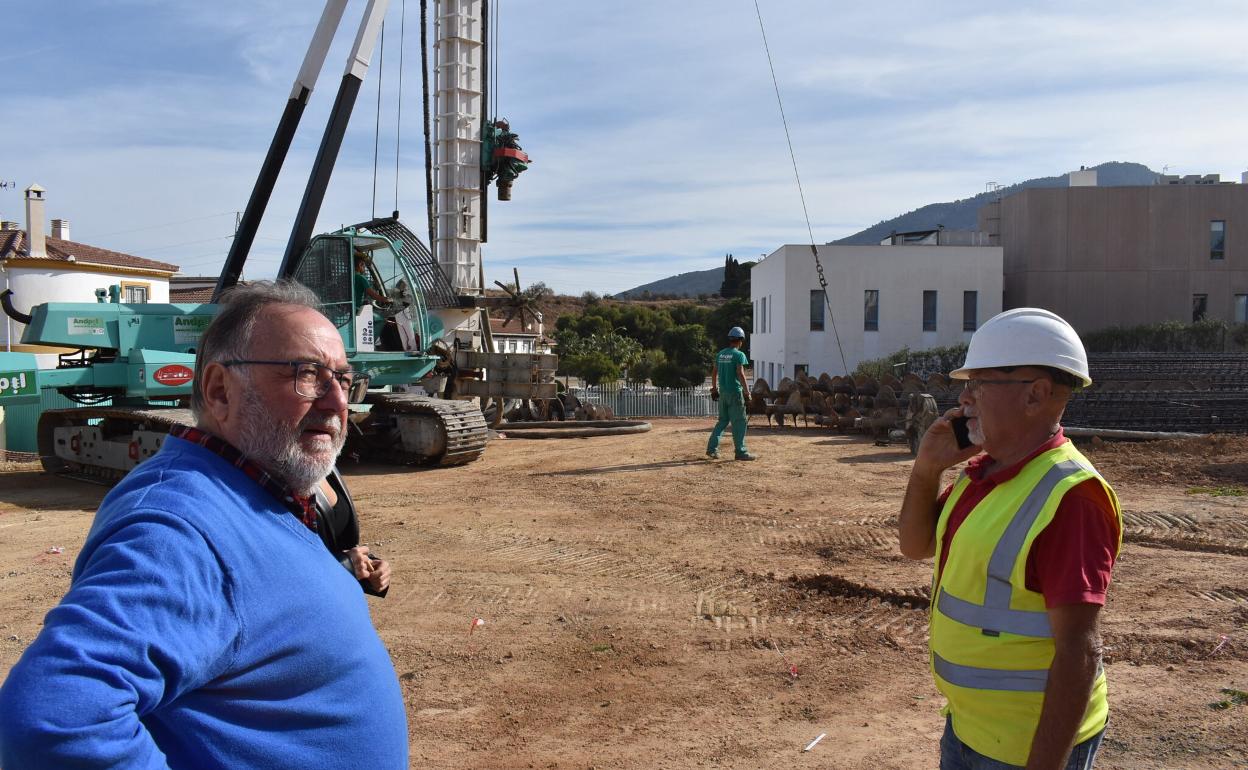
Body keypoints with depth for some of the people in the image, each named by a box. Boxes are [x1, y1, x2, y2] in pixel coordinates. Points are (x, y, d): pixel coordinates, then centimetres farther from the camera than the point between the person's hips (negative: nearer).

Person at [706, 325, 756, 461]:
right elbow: (740, 374, -17)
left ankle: (712, 448, 8)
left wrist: (714, 389, 22)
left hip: (723, 393, 7)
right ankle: (740, 451, 1)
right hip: (735, 392, -7)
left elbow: (714, 372, 14)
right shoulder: (739, 355, -9)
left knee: (723, 421, 15)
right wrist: (747, 392, -14)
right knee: (739, 422, 0)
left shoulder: (720, 354, 10)